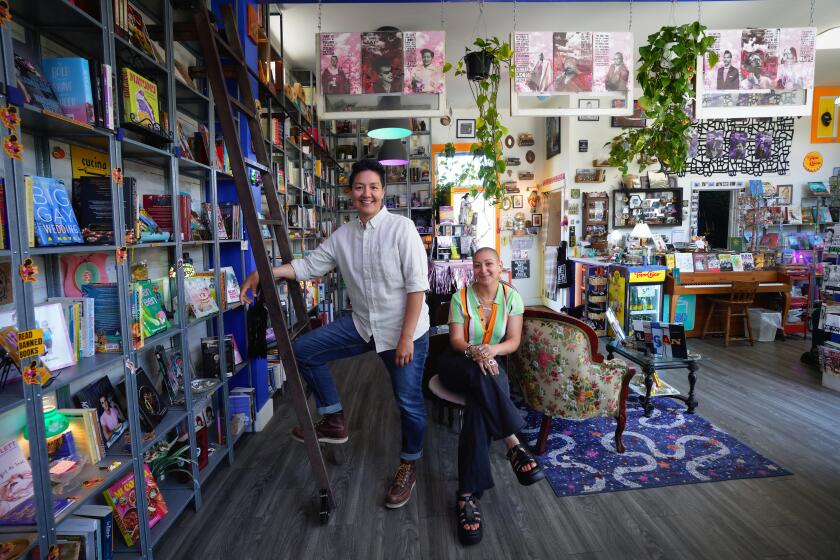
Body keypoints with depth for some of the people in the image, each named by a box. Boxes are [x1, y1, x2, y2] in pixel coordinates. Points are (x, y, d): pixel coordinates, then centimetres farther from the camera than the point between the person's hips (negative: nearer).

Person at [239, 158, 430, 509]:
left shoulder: (401, 228, -15)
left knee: (408, 402, 4)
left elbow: (416, 285, -17)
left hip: (405, 330, -5)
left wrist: (406, 338, -19)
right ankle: (333, 420, 18)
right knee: (303, 350, 3)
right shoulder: (342, 235, 2)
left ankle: (408, 466, 32)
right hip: (362, 324, 6)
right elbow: (309, 265, 7)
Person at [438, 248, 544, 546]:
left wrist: (491, 349, -26)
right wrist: (474, 351, -33)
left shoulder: (512, 297, -1)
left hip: (491, 364, 1)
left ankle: (468, 495, -32)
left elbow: (513, 341, -4)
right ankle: (514, 445, -33)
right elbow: (456, 340, -10)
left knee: (479, 403, -32)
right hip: (458, 363, -1)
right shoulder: (460, 297, -6)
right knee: (480, 375, -38)